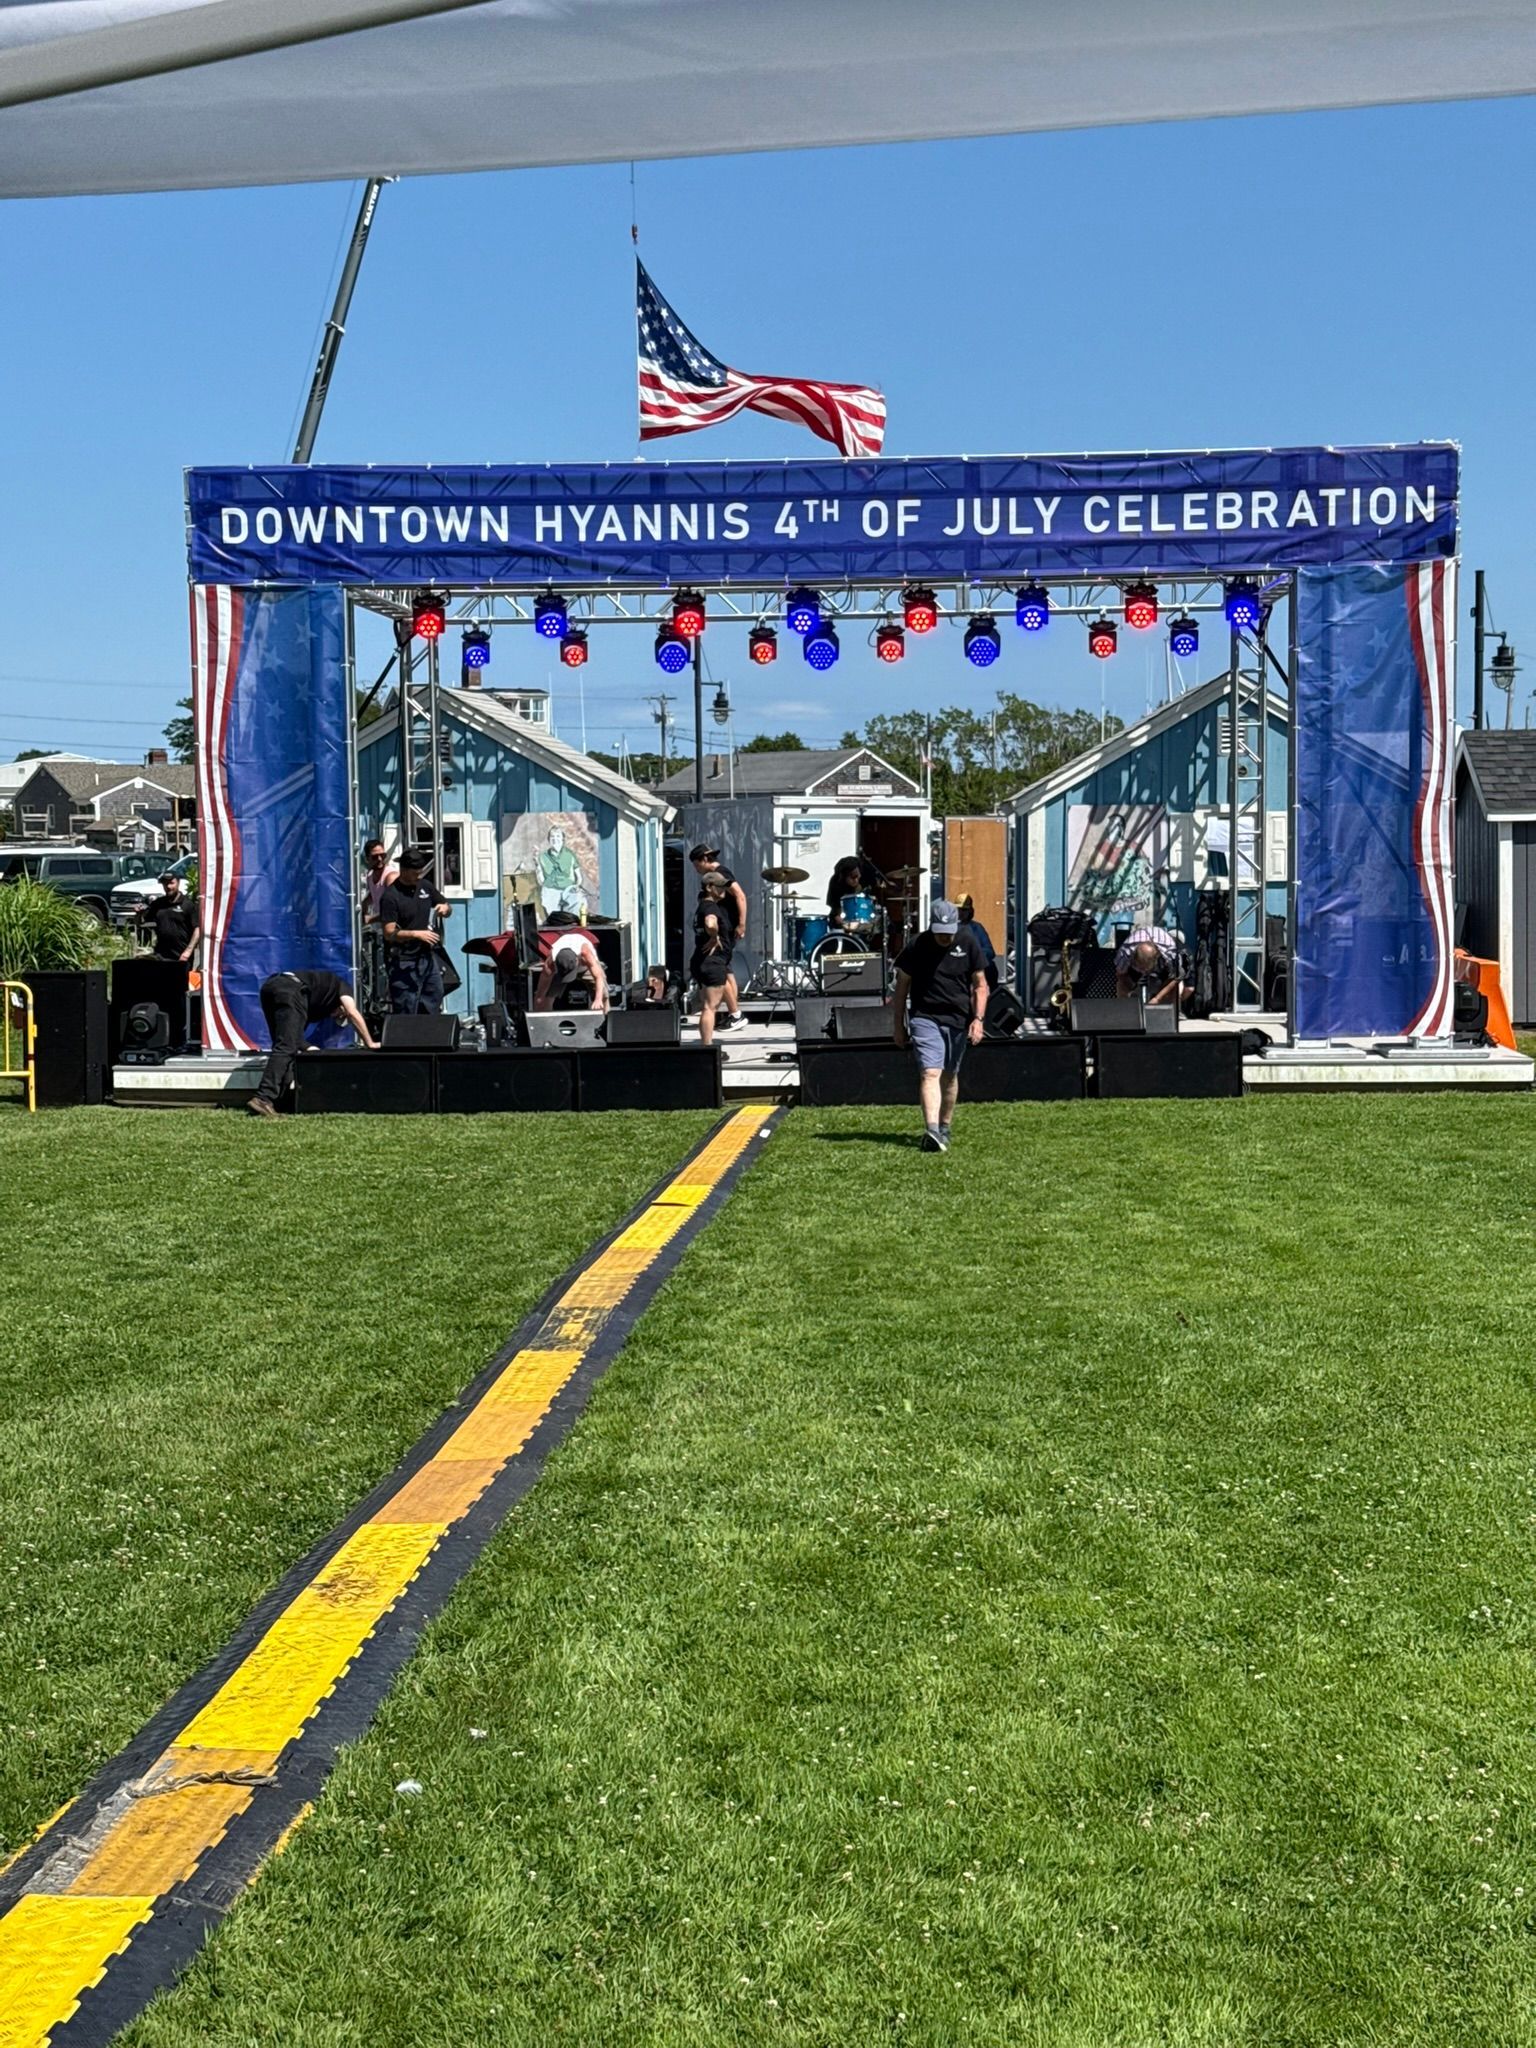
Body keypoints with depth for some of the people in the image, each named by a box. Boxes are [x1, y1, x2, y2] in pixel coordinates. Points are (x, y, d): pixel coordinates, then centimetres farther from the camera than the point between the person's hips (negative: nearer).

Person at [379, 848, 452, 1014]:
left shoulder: (425, 887, 8)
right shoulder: (390, 896, -12)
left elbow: (447, 909, 21)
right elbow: (389, 933, -17)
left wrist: (444, 908, -2)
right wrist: (416, 934, -28)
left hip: (429, 957, 7)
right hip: (406, 962, -7)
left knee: (431, 1009, 13)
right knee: (407, 1014, -4)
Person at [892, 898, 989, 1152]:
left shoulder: (968, 945, -1)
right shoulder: (916, 947, -5)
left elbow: (980, 985, 4)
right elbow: (901, 987, 4)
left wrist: (978, 1019, -7)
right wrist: (898, 1025, 5)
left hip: (958, 1020, 2)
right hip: (924, 1018, -2)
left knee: (949, 1076, 13)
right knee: (929, 1073, -16)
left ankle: (944, 1128, 29)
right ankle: (931, 1131, -28)